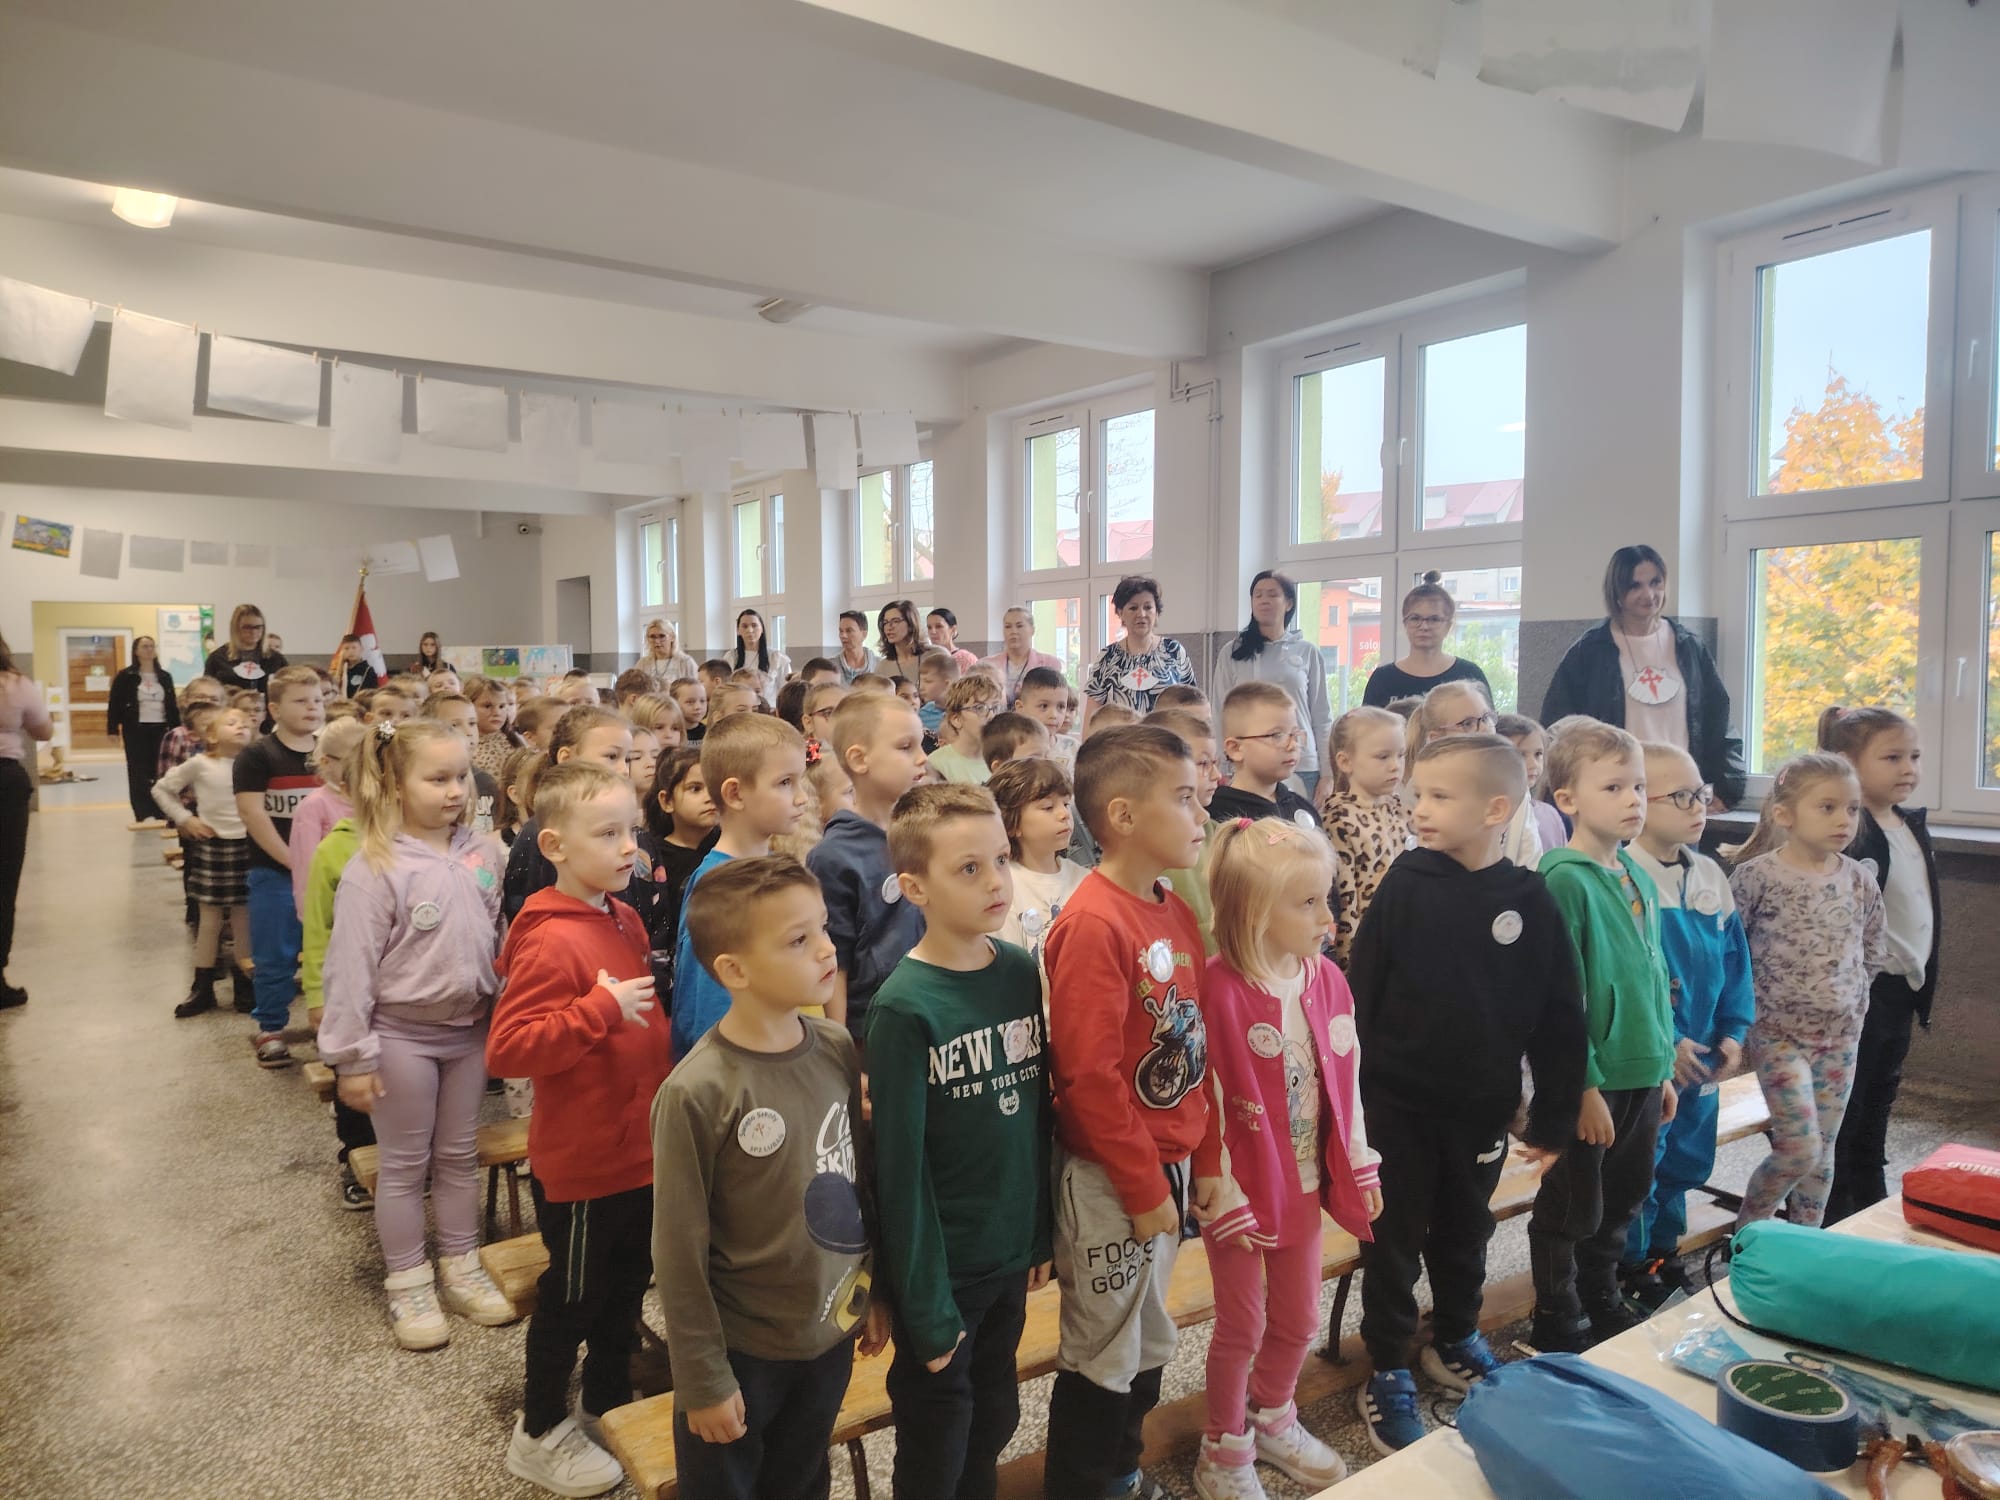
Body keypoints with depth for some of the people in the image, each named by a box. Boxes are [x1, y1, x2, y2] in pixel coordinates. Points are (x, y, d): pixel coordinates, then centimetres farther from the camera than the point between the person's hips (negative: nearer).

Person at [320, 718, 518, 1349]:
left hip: (469, 1028, 5)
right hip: (401, 1034, -5)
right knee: (405, 1164, 10)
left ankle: (461, 1268, 32)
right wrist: (352, 1058, -13)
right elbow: (350, 966, -15)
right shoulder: (374, 869, -17)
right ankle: (408, 1285, 25)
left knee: (459, 1155, 17)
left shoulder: (478, 857, -2)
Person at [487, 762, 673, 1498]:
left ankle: (610, 1404, 43)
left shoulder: (626, 921, 4)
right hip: (582, 1161, -8)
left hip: (638, 1148, 8)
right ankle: (540, 1433, 32)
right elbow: (505, 1050, -29)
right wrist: (603, 1009, -33)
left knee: (627, 1287, 22)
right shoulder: (551, 941, -24)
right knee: (571, 1298, 11)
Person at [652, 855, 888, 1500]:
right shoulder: (696, 1093, -23)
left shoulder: (839, 1050, -7)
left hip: (832, 1334, 5)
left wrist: (876, 1291, 11)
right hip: (741, 1350, -5)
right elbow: (679, 1253, -15)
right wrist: (703, 1379, -10)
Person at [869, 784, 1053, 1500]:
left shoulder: (1024, 974, -4)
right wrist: (926, 1305, -14)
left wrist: (1043, 1233, 7)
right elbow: (899, 1166, -17)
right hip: (942, 1266, -5)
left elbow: (1039, 1114, 5)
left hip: (1012, 1254, 5)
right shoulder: (905, 1005, -21)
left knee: (994, 1421, 22)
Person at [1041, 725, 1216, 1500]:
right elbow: (1089, 1076, -22)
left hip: (1167, 1165, 8)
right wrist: (1143, 1189, -15)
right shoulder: (1093, 924, -22)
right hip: (1110, 1178, -8)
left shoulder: (1176, 910, 4)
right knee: (1104, 1356, 10)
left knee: (1148, 1346, 22)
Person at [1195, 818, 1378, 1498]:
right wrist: (1224, 1198, -17)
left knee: (1297, 1317, 22)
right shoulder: (1220, 990, -24)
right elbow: (1206, 1102, -20)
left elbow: (1346, 1078, 6)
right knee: (1241, 1326, 11)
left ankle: (1272, 1419, 48)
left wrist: (1360, 1164, 9)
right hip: (1243, 1188, -6)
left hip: (1304, 1181, 6)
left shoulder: (1326, 978, -3)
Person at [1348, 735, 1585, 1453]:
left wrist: (1552, 1117, 0)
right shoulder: (1404, 884, -11)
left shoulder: (1530, 901, -8)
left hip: (1482, 1105, 2)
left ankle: (1455, 1340, 44)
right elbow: (1359, 989, -9)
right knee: (1395, 1236, 9)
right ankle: (1388, 1369, 26)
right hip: (1398, 1102, -2)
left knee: (1464, 1231, 21)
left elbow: (1559, 1017, -2)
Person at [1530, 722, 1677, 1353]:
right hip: (1589, 1079, -8)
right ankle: (1558, 1324, 24)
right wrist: (1585, 1086, -19)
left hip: (1642, 1072, 8)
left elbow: (1655, 978, 16)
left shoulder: (1640, 880, 8)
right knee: (1572, 1207, 6)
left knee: (1622, 1199, 21)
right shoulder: (1564, 880, -18)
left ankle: (1602, 1301, 40)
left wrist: (1664, 1066, 16)